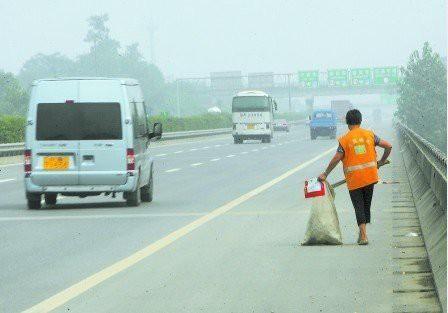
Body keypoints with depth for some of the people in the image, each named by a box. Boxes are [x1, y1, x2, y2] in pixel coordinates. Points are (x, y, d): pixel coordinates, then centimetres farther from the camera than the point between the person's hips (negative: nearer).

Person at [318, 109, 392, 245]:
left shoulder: (345, 139, -7)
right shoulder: (369, 134, 1)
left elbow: (336, 159, -9)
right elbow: (388, 146, 2)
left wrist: (325, 174, 2)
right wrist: (382, 162, 17)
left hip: (354, 179, -3)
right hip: (370, 176, 3)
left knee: (359, 206, 2)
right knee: (366, 204, 16)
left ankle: (363, 235, -8)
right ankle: (362, 233, 23)